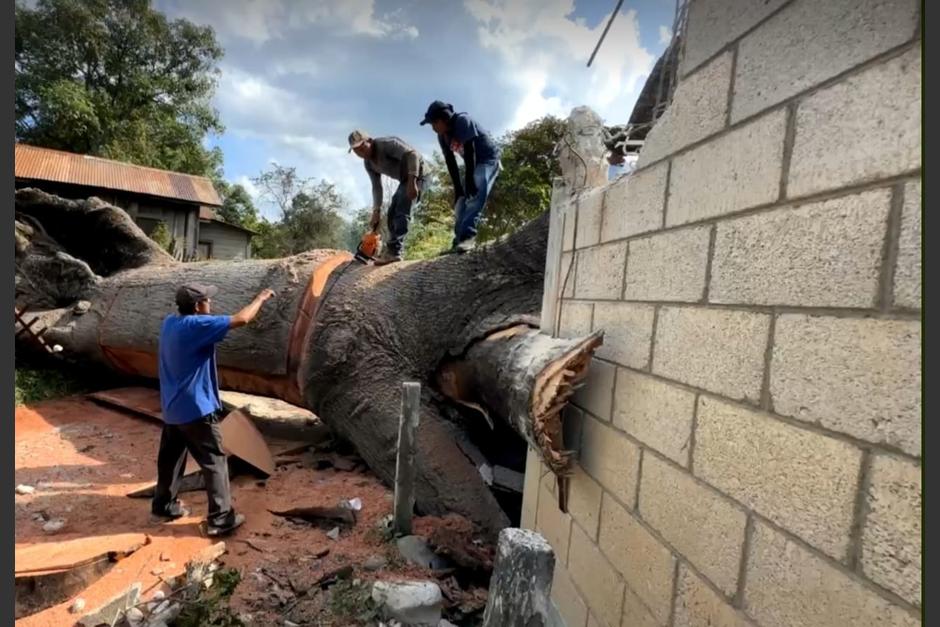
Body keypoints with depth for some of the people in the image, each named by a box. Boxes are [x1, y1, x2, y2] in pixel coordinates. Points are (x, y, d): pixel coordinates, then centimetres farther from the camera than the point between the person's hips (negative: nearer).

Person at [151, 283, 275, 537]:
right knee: (214, 462, 0)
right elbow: (241, 319, -23)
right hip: (196, 409, -9)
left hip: (172, 408, 9)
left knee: (170, 458, 22)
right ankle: (221, 519, 5)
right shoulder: (196, 325, -22)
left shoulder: (170, 322, 4)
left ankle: (163, 507, 37)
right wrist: (261, 298, -7)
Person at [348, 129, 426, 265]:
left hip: (415, 173, -9)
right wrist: (376, 211, 1)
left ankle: (394, 251, -26)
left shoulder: (386, 144, -22)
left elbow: (412, 154, -31)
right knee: (392, 213, 6)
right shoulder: (368, 163, 4)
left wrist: (412, 182, -38)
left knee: (401, 212, -21)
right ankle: (394, 251, 8)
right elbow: (376, 187, 8)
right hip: (405, 179, 10)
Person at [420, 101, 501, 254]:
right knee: (461, 201, 0)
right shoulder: (442, 136, -3)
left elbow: (469, 152, -27)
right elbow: (450, 162, -3)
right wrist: (458, 187, -9)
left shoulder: (463, 121, -24)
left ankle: (468, 236, -38)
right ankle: (459, 241, 0)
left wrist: (469, 181, -27)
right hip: (473, 163, 8)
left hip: (489, 159, -8)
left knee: (476, 194, -29)